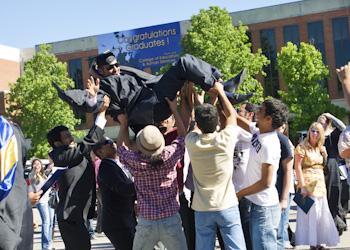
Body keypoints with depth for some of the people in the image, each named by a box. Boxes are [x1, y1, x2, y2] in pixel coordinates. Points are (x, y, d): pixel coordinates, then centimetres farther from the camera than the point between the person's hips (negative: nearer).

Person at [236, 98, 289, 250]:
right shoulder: (258, 132, 1)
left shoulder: (269, 145, -23)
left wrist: (239, 194, -11)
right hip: (256, 203, 9)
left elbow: (265, 182, -22)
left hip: (264, 207, -9)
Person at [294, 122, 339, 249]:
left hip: (320, 184, 7)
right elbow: (297, 167, -14)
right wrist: (302, 186, -19)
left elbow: (322, 167, 17)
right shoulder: (302, 147, -8)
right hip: (308, 184, -7)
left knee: (321, 214, 9)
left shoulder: (321, 148, 12)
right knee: (310, 213, -2)